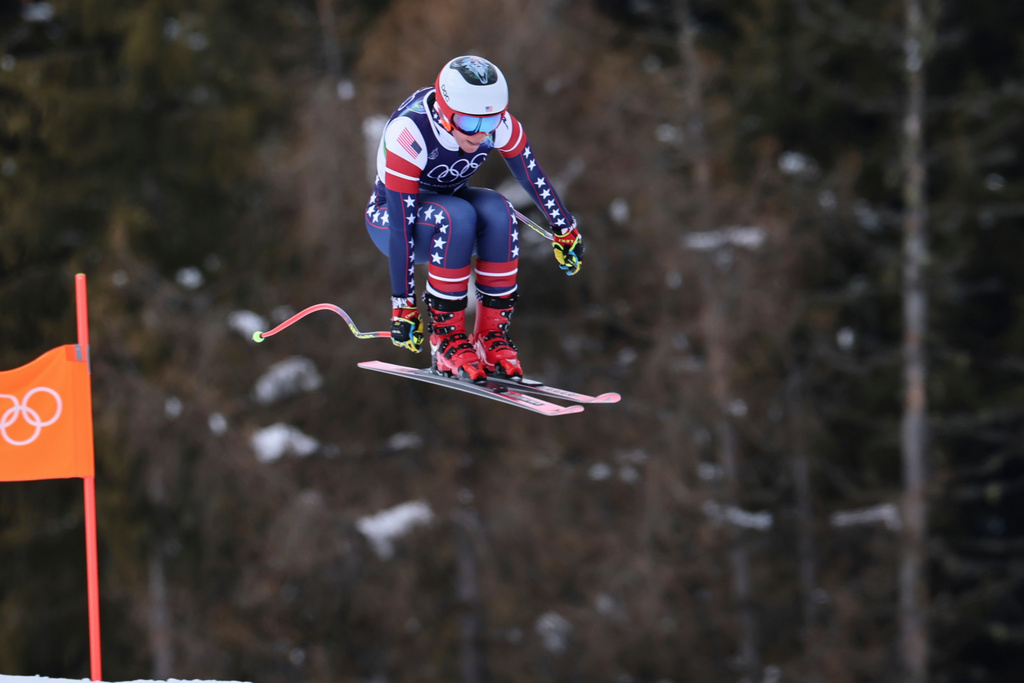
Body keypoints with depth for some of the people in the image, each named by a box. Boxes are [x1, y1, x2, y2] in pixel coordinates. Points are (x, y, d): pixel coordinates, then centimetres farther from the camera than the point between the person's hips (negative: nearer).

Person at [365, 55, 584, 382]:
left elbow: (534, 177, -2)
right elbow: (402, 227, -33)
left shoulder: (497, 124, -20)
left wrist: (564, 229, 10)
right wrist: (403, 305, -32)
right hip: (390, 217, -4)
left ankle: (492, 333, -19)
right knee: (457, 217, -36)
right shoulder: (409, 134, -34)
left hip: (449, 201, 5)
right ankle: (445, 337, -25)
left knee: (499, 212, -29)